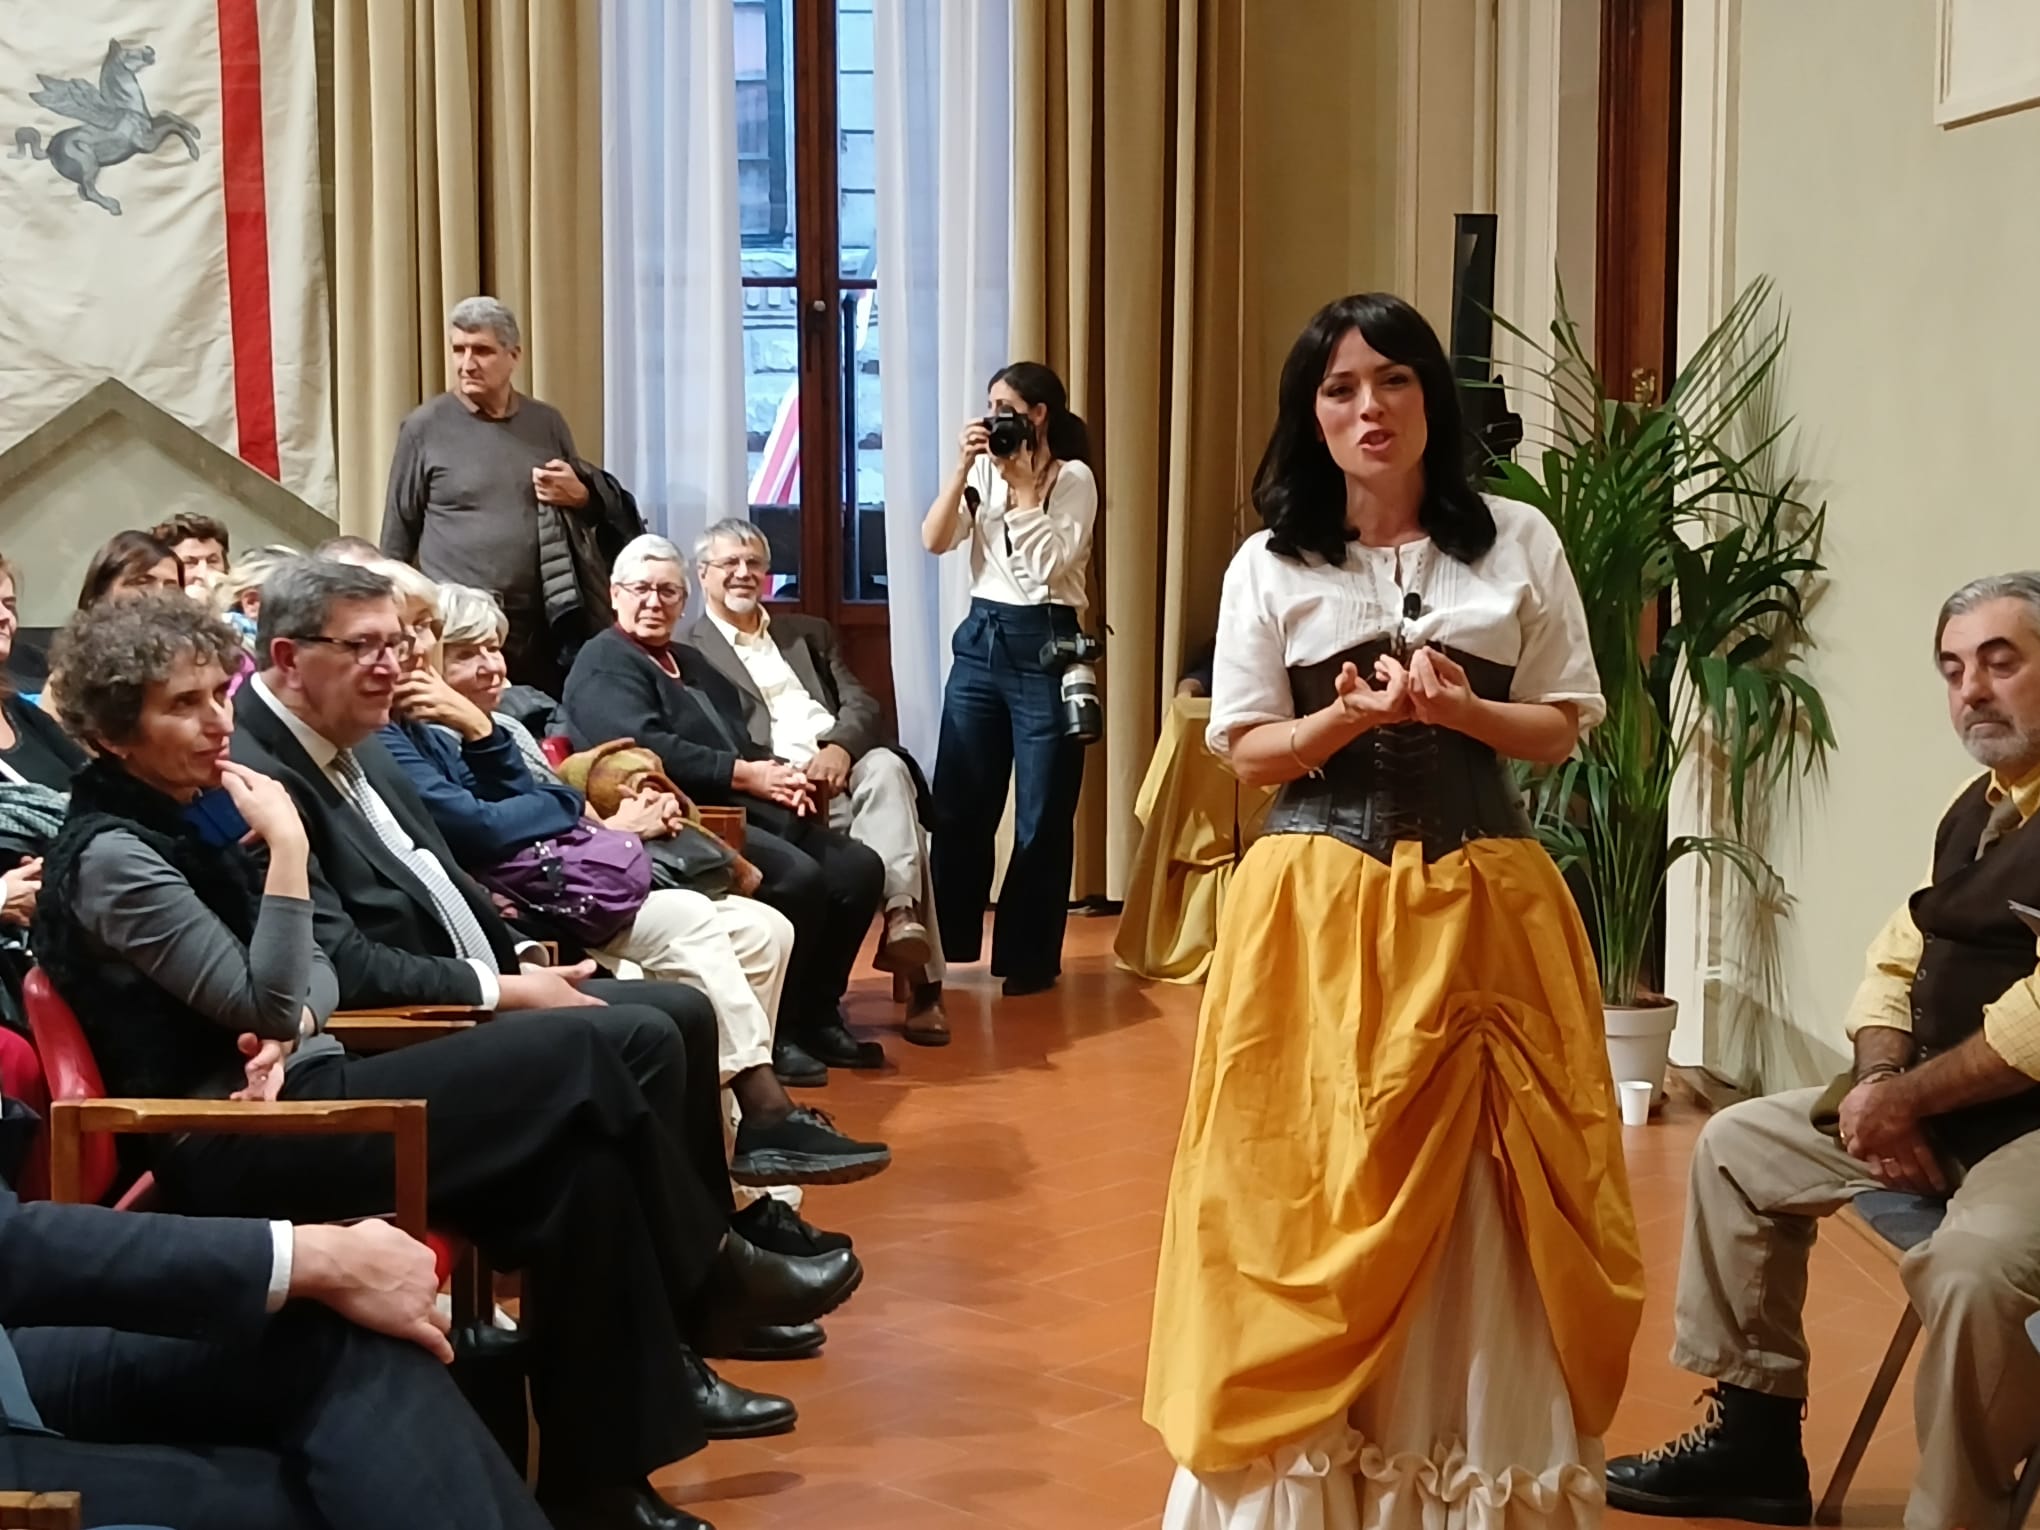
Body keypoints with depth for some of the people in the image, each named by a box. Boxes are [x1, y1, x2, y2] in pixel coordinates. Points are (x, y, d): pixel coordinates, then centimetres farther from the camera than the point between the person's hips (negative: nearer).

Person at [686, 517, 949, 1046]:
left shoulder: (809, 632, 29)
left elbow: (863, 705, 15)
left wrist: (839, 748, -9)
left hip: (844, 764, 4)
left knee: (886, 766, -33)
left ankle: (901, 916, -46)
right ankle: (920, 981, -37)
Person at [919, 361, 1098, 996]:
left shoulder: (1073, 478, -3)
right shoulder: (984, 474, 10)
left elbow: (1049, 563, -16)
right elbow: (935, 541, -2)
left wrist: (1022, 483, -13)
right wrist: (963, 468, -10)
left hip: (1045, 645, -5)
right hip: (980, 640, 5)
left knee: (1041, 814, 2)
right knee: (959, 803, 8)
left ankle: (1031, 956, 12)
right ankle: (946, 941, 20)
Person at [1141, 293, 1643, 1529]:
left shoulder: (1520, 544, 4)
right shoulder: (1271, 566, 4)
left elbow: (1566, 726, 5)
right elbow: (1248, 751, 3)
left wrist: (1459, 710, -14)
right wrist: (1354, 715, -15)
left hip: (1481, 900, 0)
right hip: (1320, 903, 0)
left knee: (1481, 1187, 1)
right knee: (1315, 1183, 0)